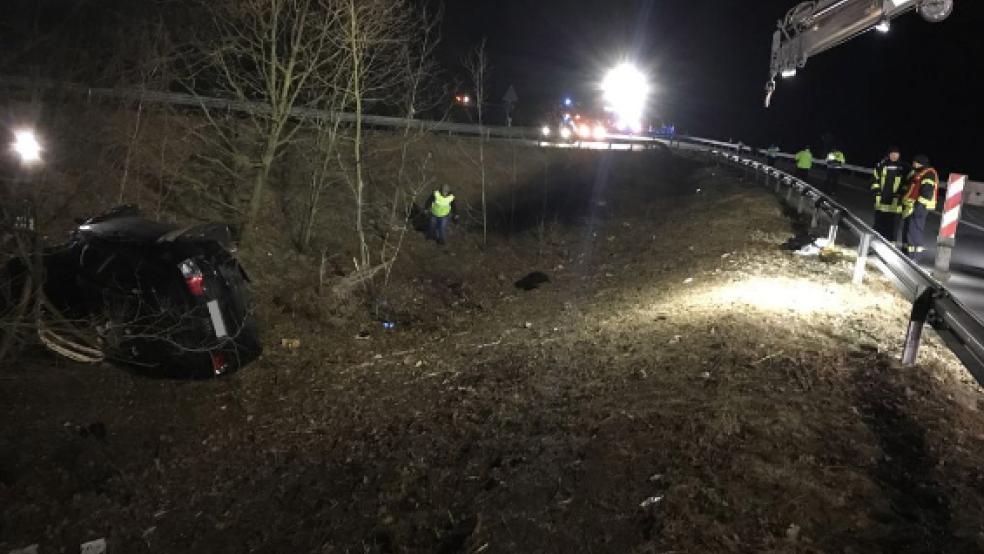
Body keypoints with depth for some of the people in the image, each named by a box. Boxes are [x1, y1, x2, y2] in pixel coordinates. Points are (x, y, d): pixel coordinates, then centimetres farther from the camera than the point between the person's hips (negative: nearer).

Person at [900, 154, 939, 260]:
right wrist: (905, 204, 25)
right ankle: (906, 253, 23)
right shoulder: (916, 173, 22)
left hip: (919, 207, -11)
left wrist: (920, 205, -25)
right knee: (907, 230, 14)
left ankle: (913, 256, -11)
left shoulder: (928, 173, -11)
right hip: (910, 206, 11)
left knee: (914, 231, -12)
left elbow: (927, 191, -20)